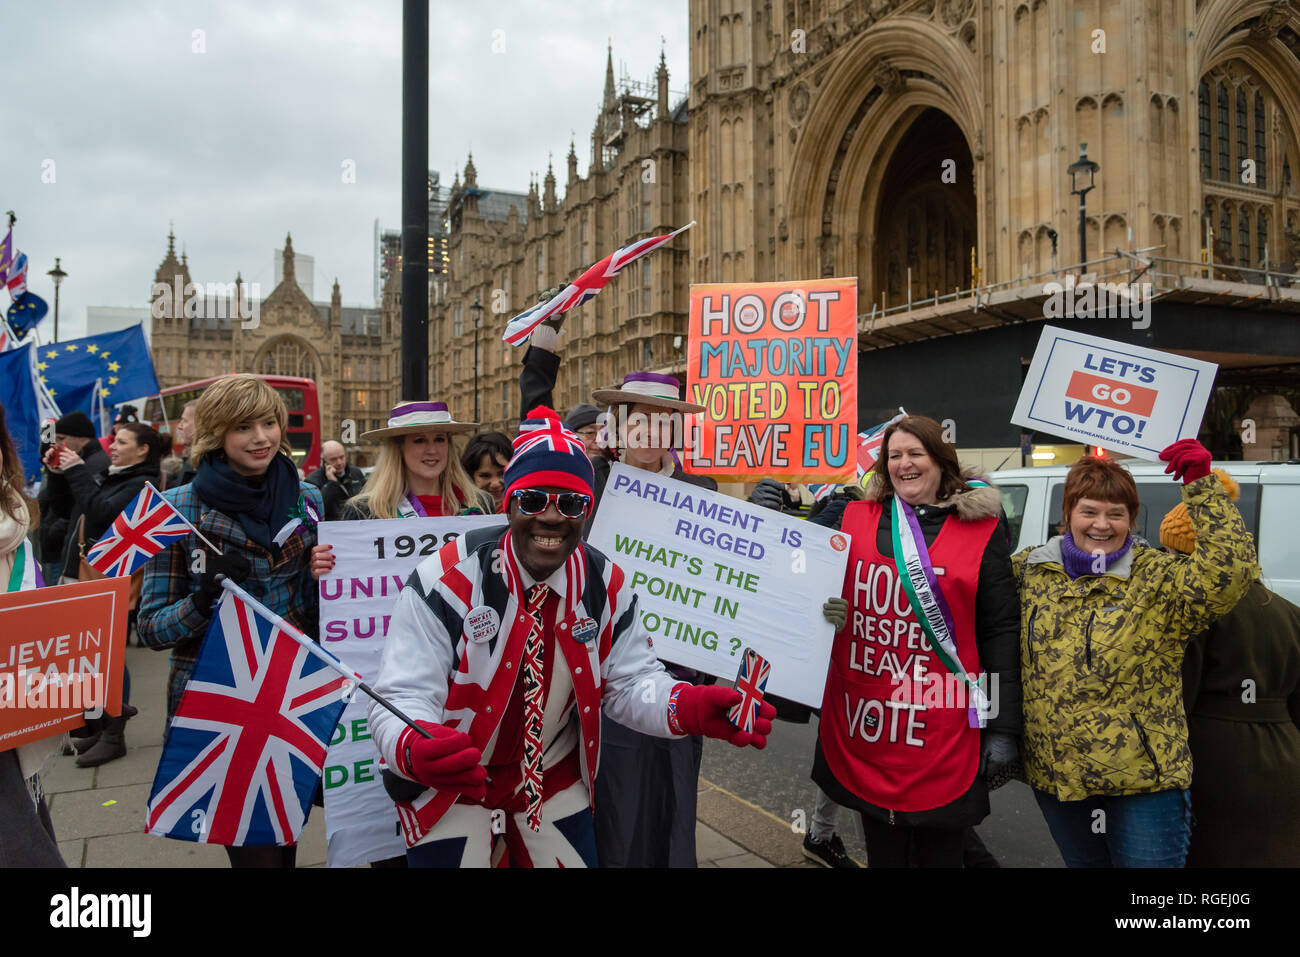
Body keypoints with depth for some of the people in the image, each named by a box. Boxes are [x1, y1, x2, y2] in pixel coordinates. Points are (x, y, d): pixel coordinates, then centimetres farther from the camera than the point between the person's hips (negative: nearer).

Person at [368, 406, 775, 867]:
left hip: (553, 781, 4)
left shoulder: (605, 585, -10)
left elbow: (630, 681, -6)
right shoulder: (448, 580, -23)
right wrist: (414, 748, -49)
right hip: (450, 783, -3)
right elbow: (402, 698, -25)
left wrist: (689, 706, -28)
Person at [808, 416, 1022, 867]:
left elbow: (1001, 633, -1)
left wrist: (1003, 729, -5)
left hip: (943, 733, -2)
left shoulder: (981, 531, 0)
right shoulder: (852, 519, 5)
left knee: (939, 852, 13)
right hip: (864, 729, 2)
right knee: (882, 852, 17)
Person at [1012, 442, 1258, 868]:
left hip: (1144, 782, -3)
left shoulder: (1158, 580, -9)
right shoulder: (1029, 571, 1)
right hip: (1053, 777, 3)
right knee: (1083, 862, 23)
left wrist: (1201, 484, -26)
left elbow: (1230, 569, -25)